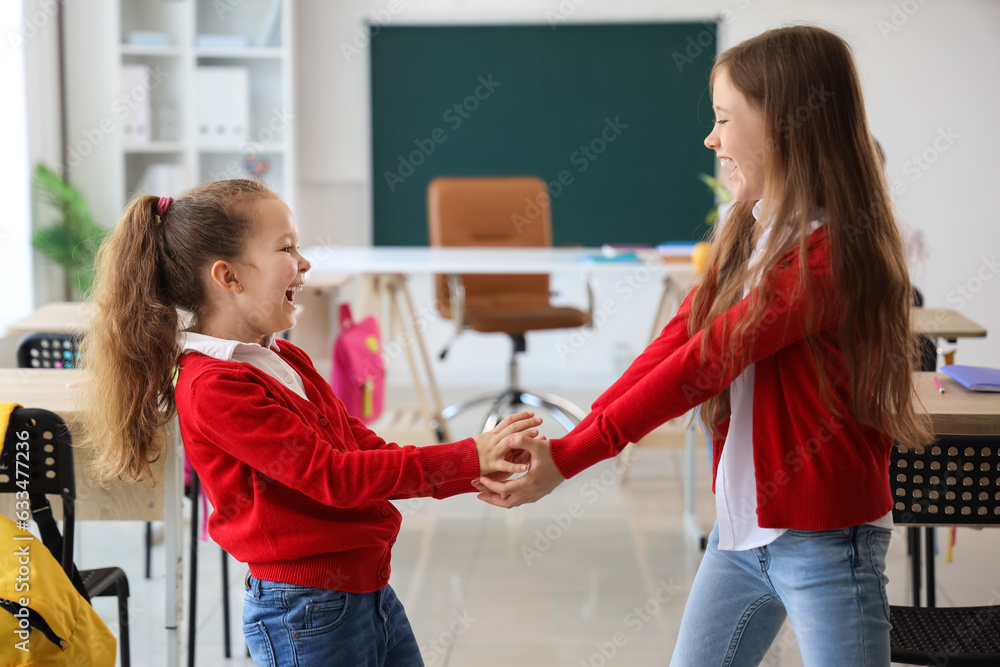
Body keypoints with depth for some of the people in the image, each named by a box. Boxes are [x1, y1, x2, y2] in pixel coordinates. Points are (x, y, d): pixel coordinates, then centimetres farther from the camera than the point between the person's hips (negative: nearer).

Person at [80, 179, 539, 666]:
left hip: (368, 588, 9)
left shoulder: (285, 360, 11)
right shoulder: (215, 389, -18)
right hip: (306, 619, -9)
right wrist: (466, 459, -18)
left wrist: (474, 471, -2)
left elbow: (358, 441, 12)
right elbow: (332, 476, -21)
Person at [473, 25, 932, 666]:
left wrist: (569, 458, -20)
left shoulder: (829, 254, -21)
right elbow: (676, 341, 1)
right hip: (741, 528, 8)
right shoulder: (749, 235, 7)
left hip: (824, 541, -8)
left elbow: (701, 367, -22)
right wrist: (563, 440, -9)